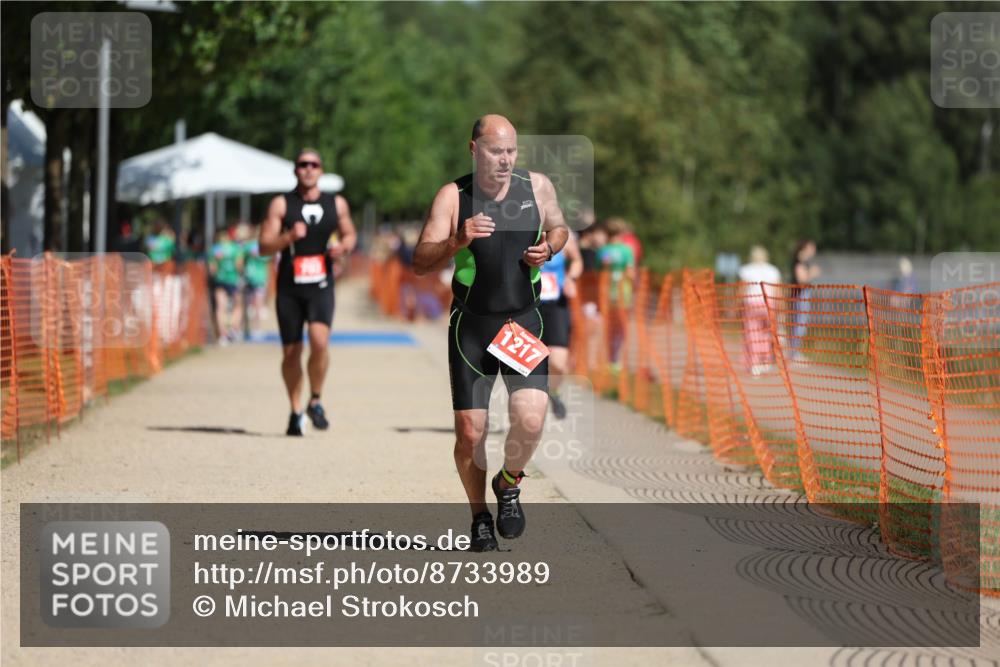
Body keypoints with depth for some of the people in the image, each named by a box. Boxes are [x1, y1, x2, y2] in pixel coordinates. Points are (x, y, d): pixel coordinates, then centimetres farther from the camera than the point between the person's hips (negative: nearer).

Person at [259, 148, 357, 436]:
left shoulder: (337, 204, 7)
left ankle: (316, 402, -2)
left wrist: (343, 246, -2)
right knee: (291, 352, 5)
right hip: (289, 288, 0)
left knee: (320, 341, -22)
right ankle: (296, 411, 23)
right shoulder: (281, 205, 0)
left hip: (321, 287, 0)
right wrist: (289, 237, -22)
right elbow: (264, 246, -4)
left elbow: (350, 234, 21)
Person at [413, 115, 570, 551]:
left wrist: (549, 248, -3)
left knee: (530, 420, -18)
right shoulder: (453, 196, -7)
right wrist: (457, 241, -30)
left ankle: (509, 483, 14)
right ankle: (480, 519, 24)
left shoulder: (538, 187, 0)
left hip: (524, 320, 1)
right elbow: (420, 263, -12)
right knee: (470, 433, 0)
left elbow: (559, 228, 19)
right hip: (471, 324, -1)